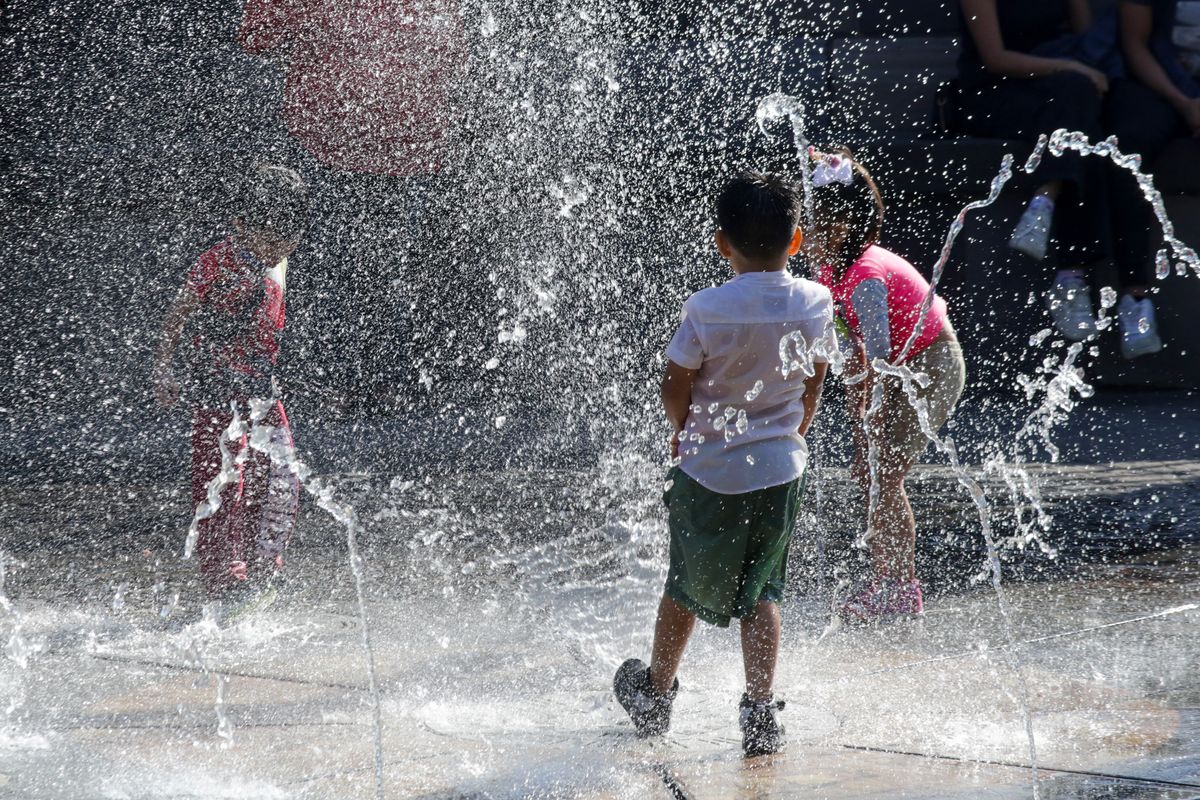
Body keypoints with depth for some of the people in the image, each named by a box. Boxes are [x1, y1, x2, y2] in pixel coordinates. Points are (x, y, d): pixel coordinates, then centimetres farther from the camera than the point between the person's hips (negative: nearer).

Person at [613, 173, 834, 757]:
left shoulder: (706, 310, -18)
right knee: (761, 592, 14)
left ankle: (655, 693, 35)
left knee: (688, 587, 16)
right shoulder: (816, 303, -7)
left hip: (709, 472, -2)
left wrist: (684, 429, 13)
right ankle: (760, 713, 9)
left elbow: (675, 386, -8)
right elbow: (815, 381, 7)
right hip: (780, 469, 2)